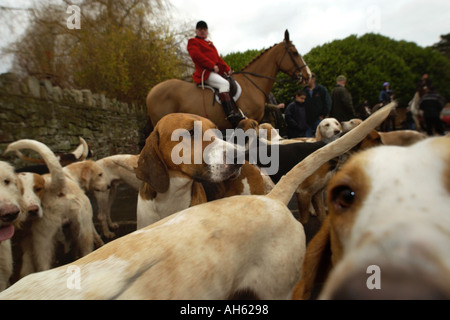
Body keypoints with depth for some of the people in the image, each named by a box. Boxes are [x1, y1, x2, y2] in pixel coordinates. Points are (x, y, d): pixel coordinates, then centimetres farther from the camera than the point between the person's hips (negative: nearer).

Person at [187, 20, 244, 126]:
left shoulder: (210, 43, 31)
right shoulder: (193, 41, 8)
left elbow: (218, 58, 26)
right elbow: (196, 56, -10)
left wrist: (227, 68, 10)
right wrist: (212, 66, -17)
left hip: (217, 72, 9)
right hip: (205, 72, -9)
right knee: (224, 83, -31)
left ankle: (239, 116, -12)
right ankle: (230, 115, -38)